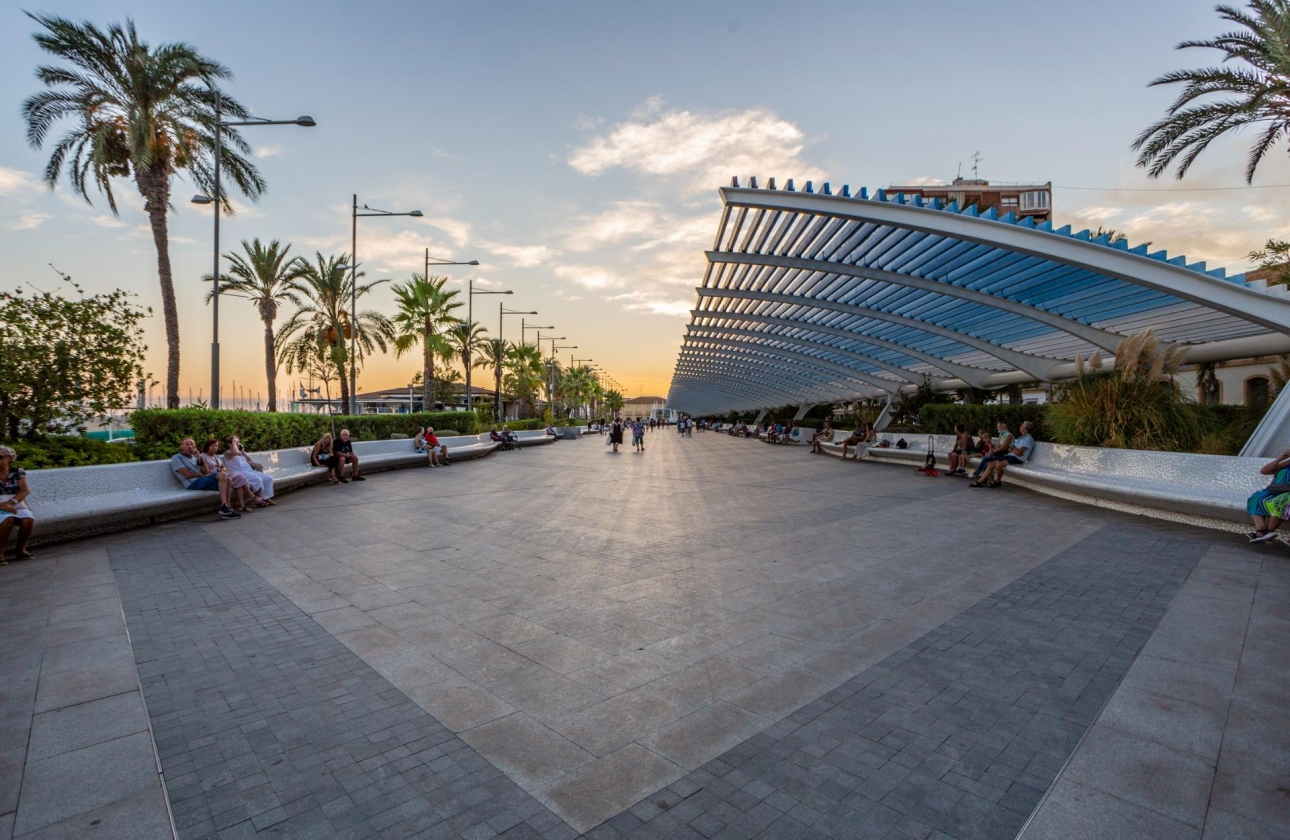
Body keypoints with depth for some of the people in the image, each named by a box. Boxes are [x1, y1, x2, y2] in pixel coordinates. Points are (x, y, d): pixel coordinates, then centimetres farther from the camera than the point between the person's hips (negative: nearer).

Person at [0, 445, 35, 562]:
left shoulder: (18, 472, 4)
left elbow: (25, 490, -7)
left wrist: (11, 502, -24)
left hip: (17, 506, 1)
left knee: (29, 520, -28)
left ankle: (20, 549, -4)